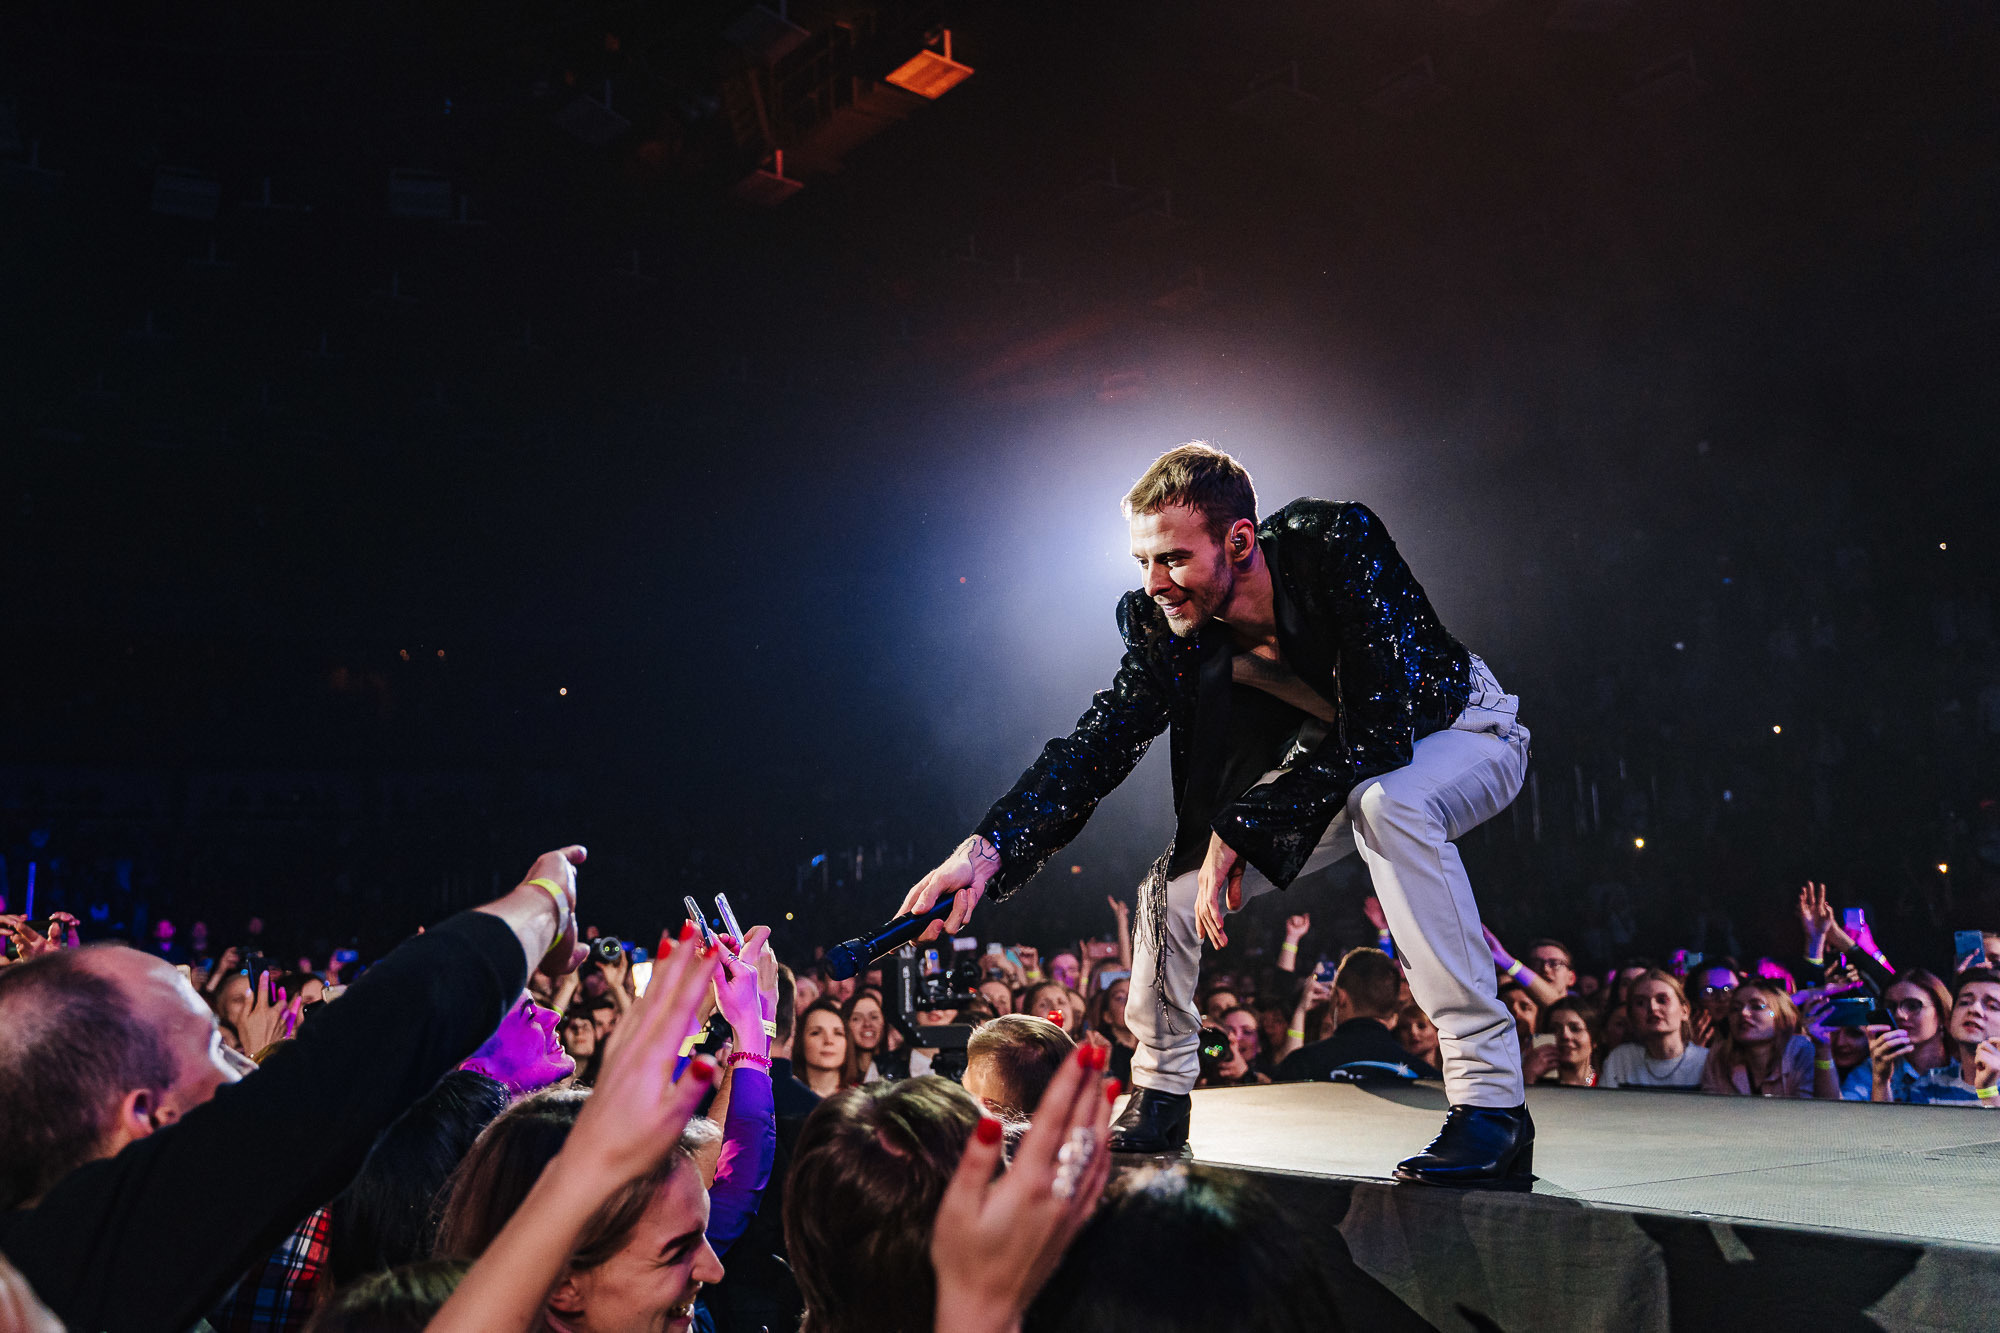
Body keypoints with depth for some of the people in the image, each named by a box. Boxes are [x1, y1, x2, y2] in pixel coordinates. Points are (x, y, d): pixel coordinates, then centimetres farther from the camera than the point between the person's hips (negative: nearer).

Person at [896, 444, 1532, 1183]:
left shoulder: (1341, 546, -34)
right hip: (1331, 767, 5)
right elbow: (1094, 745, -20)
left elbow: (1376, 732, -37)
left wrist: (1238, 830, -32)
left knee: (1388, 804, -39)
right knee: (1176, 885, -6)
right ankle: (1157, 1101, 18)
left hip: (1460, 732, -5)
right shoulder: (1166, 628, -18)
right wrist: (988, 846, -36)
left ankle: (1491, 1097, -34)